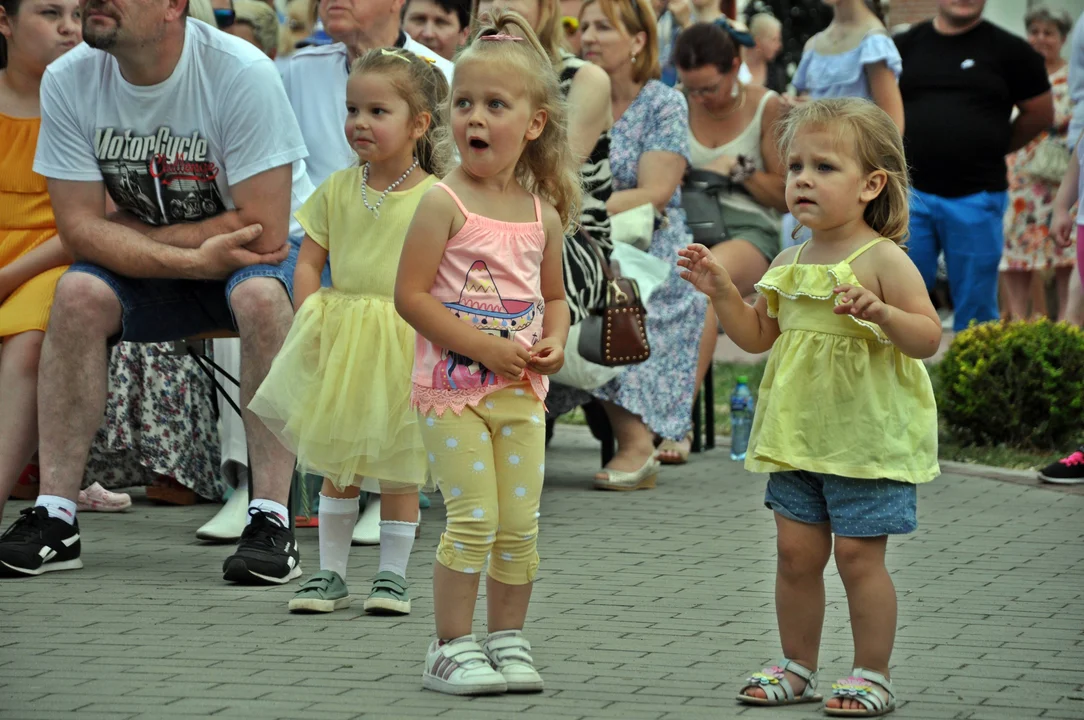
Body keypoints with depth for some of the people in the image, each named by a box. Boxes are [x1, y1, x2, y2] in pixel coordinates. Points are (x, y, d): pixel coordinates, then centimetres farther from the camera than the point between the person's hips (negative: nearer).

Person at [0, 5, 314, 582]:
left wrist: (124, 232, -18)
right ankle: (54, 517, -20)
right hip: (156, 272, 4)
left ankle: (272, 520, -34)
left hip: (255, 255, -4)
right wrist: (195, 259, -28)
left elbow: (263, 232, -26)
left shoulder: (241, 74, -25)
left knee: (260, 295, -35)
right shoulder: (68, 81, -13)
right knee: (78, 292, -24)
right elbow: (80, 228, -13)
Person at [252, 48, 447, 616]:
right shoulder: (337, 189, 4)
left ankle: (393, 573, 17)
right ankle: (331, 573, 18)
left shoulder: (433, 198, -7)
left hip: (403, 348, -3)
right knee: (336, 464, 9)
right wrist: (312, 315, -7)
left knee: (398, 466, 6)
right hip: (340, 344, 3)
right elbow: (309, 260, 7)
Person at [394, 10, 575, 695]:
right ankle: (453, 648, 3)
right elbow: (410, 295, -13)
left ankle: (508, 641, 21)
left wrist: (554, 342, -2)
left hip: (521, 392, 5)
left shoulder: (541, 213, 7)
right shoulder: (445, 204, -9)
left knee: (520, 525, 7)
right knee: (473, 520, -7)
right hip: (453, 388, -5)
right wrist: (483, 348, -17)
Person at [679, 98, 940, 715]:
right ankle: (798, 666, 23)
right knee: (796, 551, 9)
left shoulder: (882, 260, -11)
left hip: (868, 437, -6)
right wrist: (721, 291, 4)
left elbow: (928, 339, -15)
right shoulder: (789, 263, 8)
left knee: (858, 553, -4)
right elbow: (757, 335, 18)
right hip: (799, 436, 6)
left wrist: (883, 314, -33)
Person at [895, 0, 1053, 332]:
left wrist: (991, 150, 10)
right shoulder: (905, 46, 8)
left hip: (975, 198, -2)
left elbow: (1040, 113, 8)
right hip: (910, 193, 2)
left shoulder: (1008, 49, 2)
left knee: (975, 308, 4)